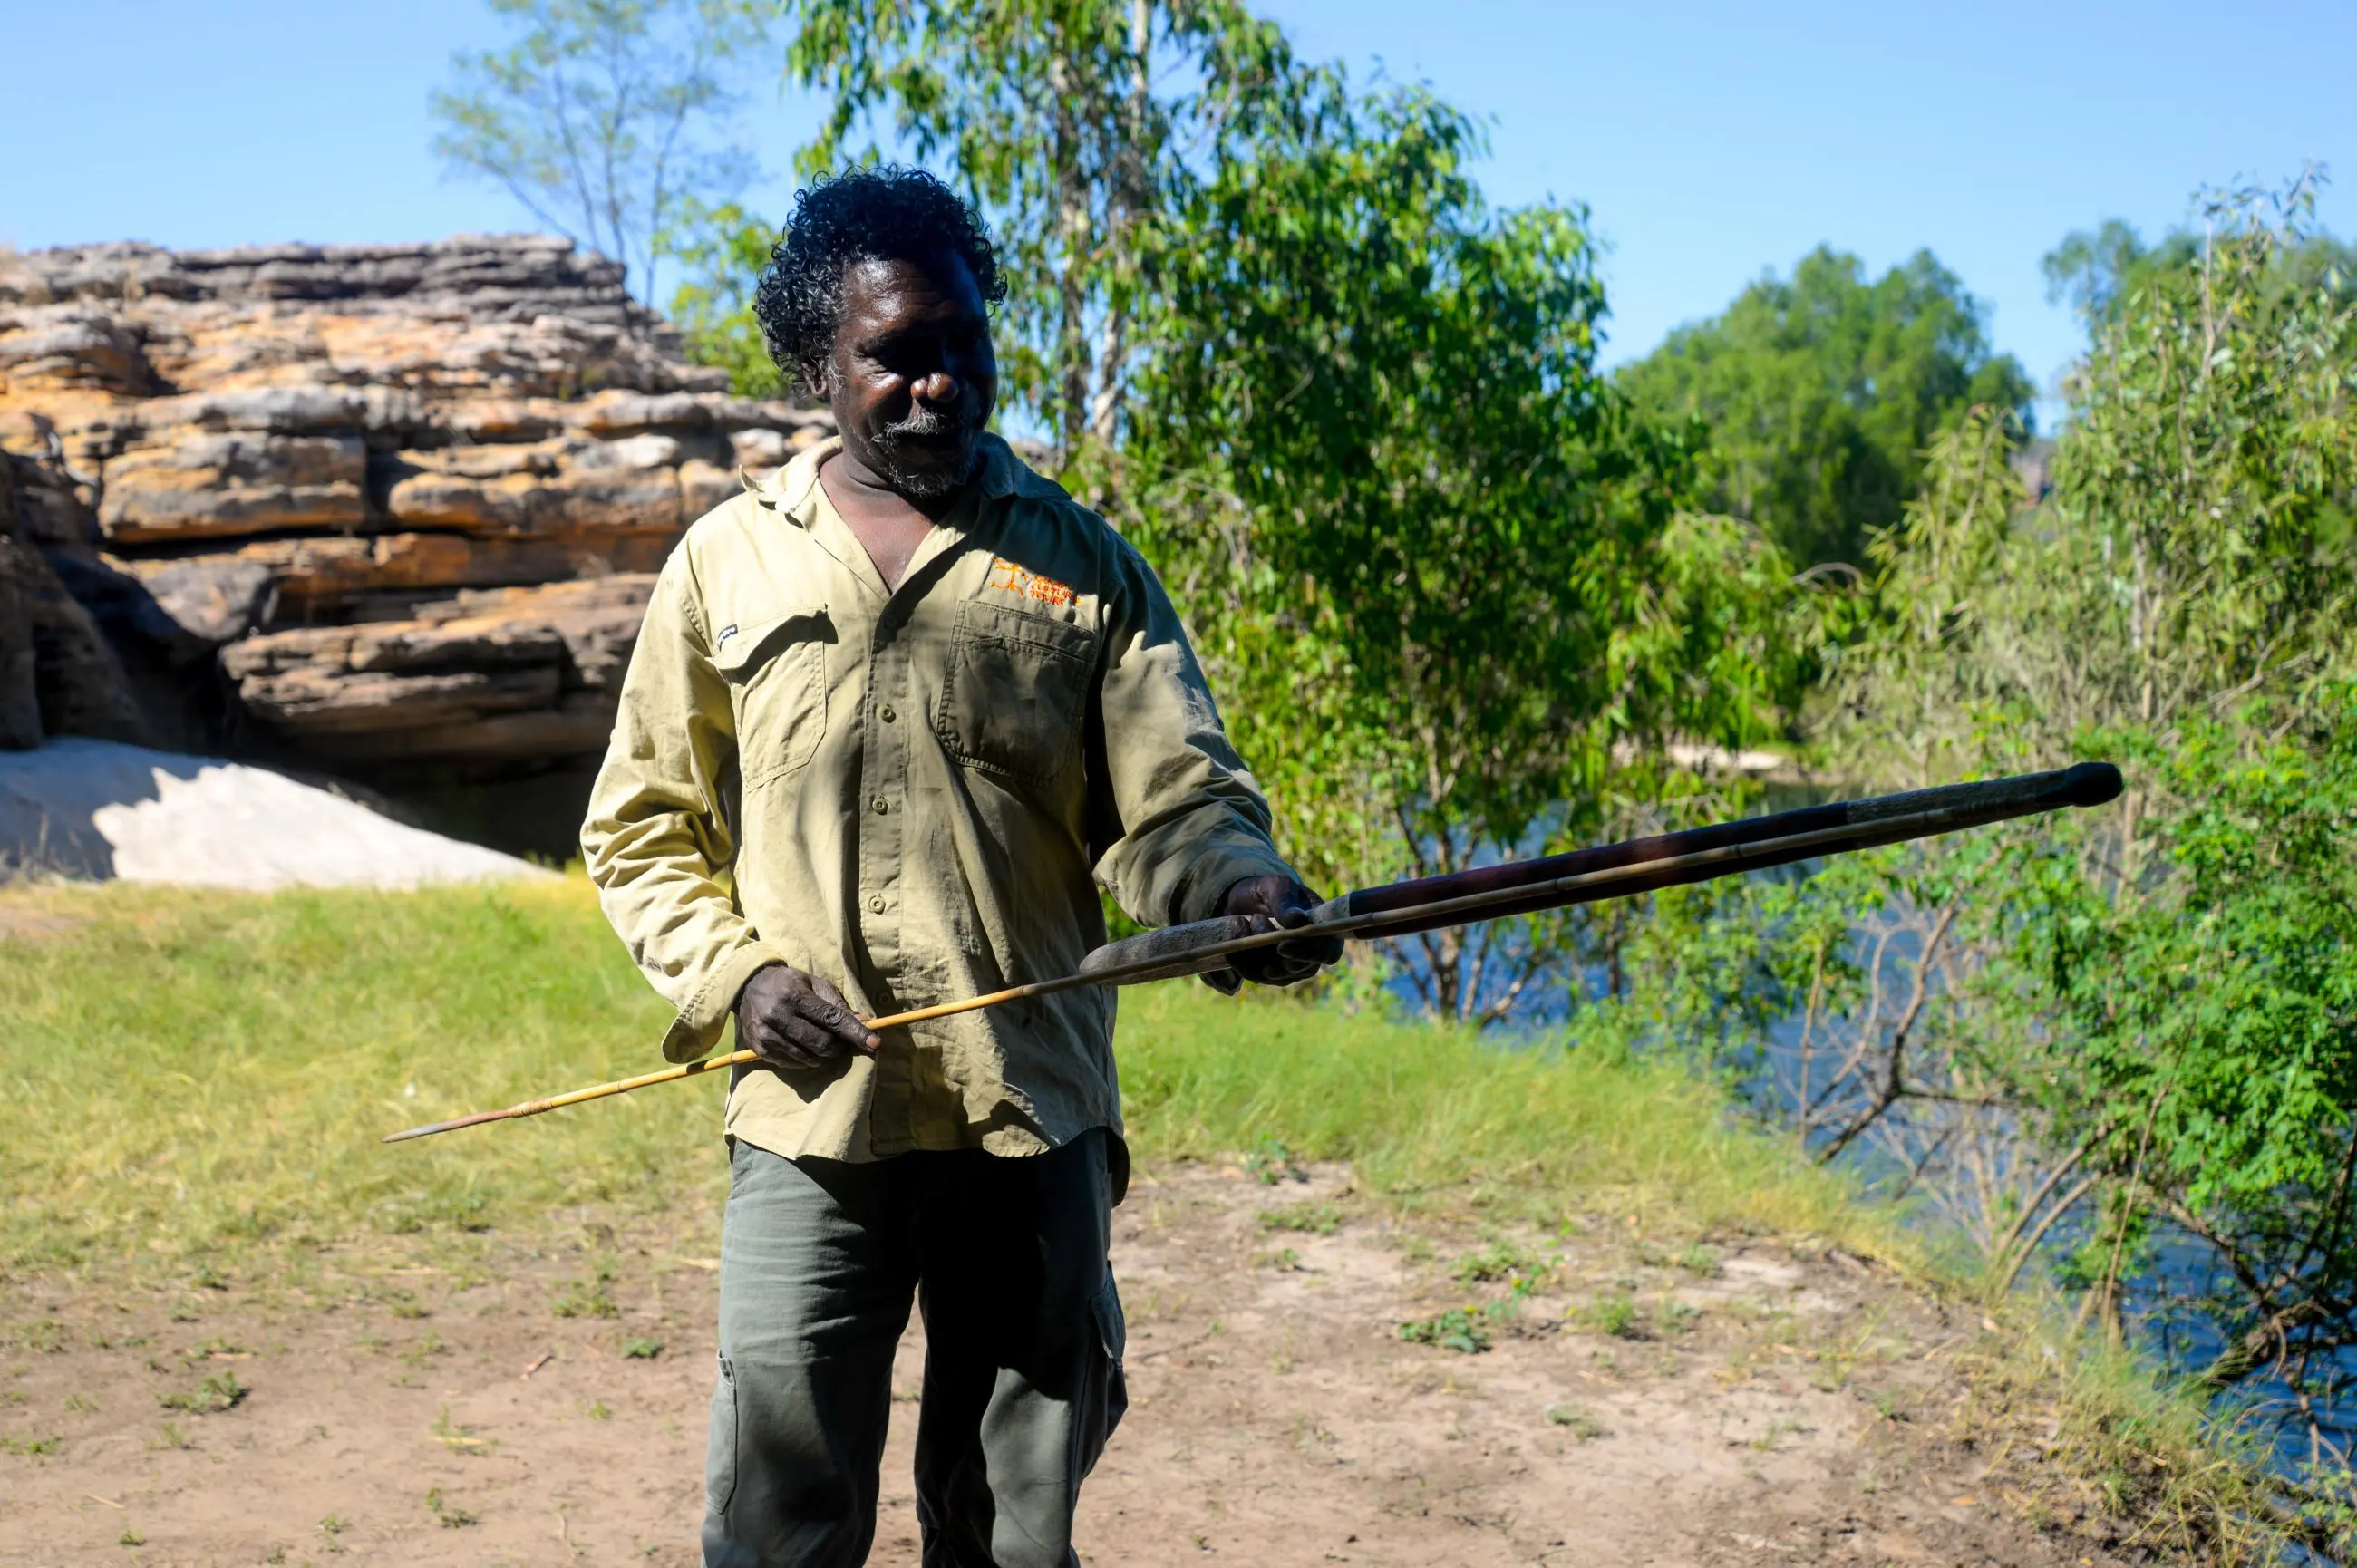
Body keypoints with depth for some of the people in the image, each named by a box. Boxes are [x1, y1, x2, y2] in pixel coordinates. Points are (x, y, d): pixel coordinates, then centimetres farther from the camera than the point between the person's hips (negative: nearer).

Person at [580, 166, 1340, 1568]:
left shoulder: (1080, 562, 7)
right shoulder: (730, 563, 7)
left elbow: (1172, 796, -1)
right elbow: (642, 830, 11)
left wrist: (1237, 886, -23)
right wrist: (735, 972, -7)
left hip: (1036, 1130, 1)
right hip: (808, 1129, 0)